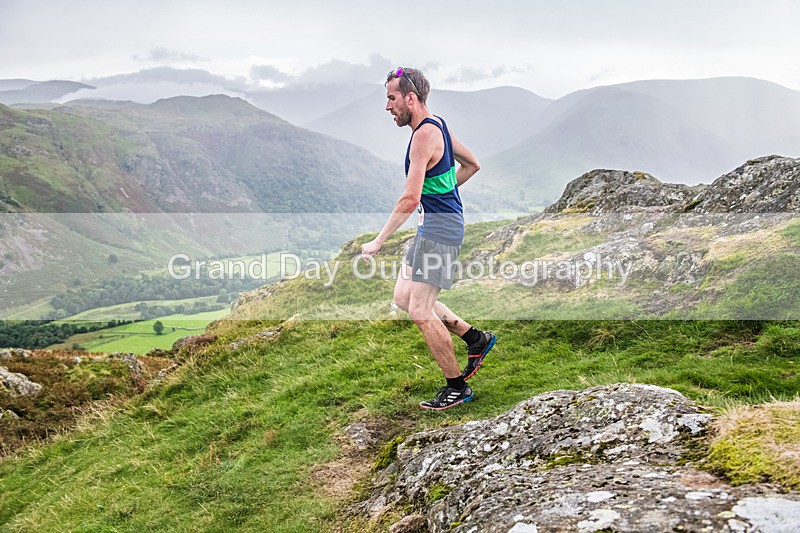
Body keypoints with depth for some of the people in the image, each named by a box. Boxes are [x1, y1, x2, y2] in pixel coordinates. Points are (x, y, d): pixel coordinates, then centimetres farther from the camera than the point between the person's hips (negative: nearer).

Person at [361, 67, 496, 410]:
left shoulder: (424, 134, -18)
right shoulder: (437, 126, 13)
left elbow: (410, 200, -24)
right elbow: (472, 165, 25)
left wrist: (378, 242, -17)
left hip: (439, 228, -10)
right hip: (431, 226, 10)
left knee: (420, 311, -7)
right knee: (403, 297, 13)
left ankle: (457, 388, 6)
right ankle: (475, 338, 21)